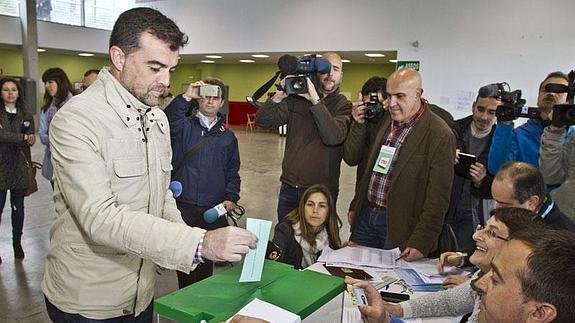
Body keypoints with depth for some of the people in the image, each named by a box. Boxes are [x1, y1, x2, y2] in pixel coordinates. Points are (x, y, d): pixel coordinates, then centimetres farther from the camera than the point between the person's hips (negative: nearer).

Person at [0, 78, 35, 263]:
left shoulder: (26, 116, 9)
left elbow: (30, 141, -1)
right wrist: (22, 138, -14)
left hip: (19, 169, 3)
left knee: (18, 208, 11)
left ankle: (17, 243, 24)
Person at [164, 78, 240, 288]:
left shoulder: (227, 136, 13)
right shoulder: (183, 126, 4)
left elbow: (232, 172, 15)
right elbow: (167, 119, -20)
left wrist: (231, 198, 2)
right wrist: (185, 98, -30)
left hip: (214, 209, 2)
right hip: (182, 205, -2)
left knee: (206, 259, 7)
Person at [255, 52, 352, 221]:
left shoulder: (344, 106, -4)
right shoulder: (296, 98, 2)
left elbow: (334, 137, -23)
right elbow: (262, 121, -5)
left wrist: (316, 101, -26)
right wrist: (279, 96, -20)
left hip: (322, 189, -2)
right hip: (289, 185, 3)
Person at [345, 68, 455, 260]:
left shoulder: (440, 136, -15)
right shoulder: (383, 120, 3)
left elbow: (438, 198, -15)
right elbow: (350, 159, 9)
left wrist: (421, 243, -16)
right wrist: (358, 124, -5)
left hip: (399, 225, -5)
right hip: (365, 214, 6)